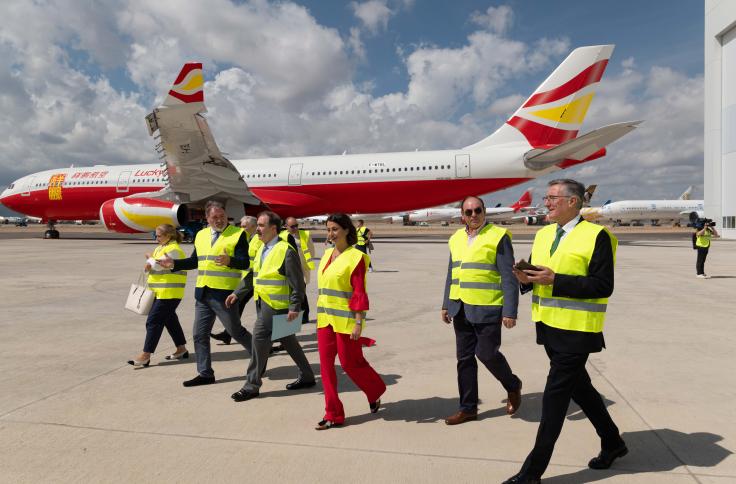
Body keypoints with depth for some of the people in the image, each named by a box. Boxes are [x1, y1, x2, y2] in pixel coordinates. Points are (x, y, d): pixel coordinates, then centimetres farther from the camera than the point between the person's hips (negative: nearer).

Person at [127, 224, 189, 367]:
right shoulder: (160, 248, 16)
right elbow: (153, 265, 13)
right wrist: (150, 264, -11)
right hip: (160, 292, 10)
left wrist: (150, 260, -1)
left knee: (153, 321, -8)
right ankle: (181, 349, 26)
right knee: (170, 320, 16)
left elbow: (159, 265, -21)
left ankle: (145, 355, -3)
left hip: (168, 293, -10)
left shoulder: (173, 250, -15)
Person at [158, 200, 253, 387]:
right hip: (202, 293, 7)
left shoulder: (238, 234, -6)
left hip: (224, 293, -6)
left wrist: (229, 261, -31)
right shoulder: (201, 235, 14)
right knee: (200, 334, 11)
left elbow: (245, 262, -13)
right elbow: (194, 261, 22)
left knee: (236, 331, 2)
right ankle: (205, 373, 23)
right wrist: (174, 264, 12)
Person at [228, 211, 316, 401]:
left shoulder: (286, 251, -15)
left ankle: (252, 385, 5)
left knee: (259, 337, -8)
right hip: (262, 301, 9)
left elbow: (297, 283, -16)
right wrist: (237, 293, 11)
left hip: (276, 304, -9)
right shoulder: (262, 248, 12)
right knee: (287, 341, 15)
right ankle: (307, 377, 29)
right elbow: (252, 274, 18)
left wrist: (295, 307, -18)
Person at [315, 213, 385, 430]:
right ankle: (333, 414, 17)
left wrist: (358, 323, -17)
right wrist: (321, 316, 17)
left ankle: (375, 392, 33)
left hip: (345, 319, -7)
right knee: (326, 364, 6)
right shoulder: (327, 254, 11)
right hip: (325, 317, 7)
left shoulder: (356, 257, -11)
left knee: (350, 362, 4)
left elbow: (360, 293, -14)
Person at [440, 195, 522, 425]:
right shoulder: (456, 238, 12)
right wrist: (446, 305, 16)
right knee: (464, 358, 11)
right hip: (461, 309, 6)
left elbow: (509, 277, -10)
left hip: (486, 309, -6)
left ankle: (513, 385, 28)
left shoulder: (498, 236, -6)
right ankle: (468, 408, 24)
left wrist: (510, 311, -15)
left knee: (487, 353, -4)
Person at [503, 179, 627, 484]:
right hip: (549, 327, 8)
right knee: (579, 387, 20)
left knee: (555, 396, -4)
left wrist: (555, 280, -23)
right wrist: (526, 278, -7)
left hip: (576, 331, -8)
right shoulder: (543, 234, 12)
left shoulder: (596, 235, -11)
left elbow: (603, 286, -16)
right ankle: (612, 442, 43)